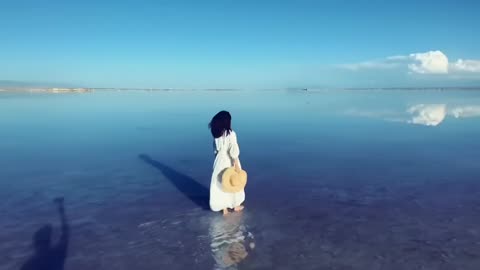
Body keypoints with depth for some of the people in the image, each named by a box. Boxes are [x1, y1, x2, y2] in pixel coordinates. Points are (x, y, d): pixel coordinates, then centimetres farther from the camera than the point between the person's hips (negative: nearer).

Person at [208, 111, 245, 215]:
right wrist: (236, 164, -17)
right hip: (229, 161, -4)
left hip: (220, 160, 4)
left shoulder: (216, 134, -3)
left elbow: (215, 149, 6)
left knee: (221, 183, 13)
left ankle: (224, 208, 21)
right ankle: (236, 205, 33)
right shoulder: (231, 133, -19)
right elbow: (234, 150, -21)